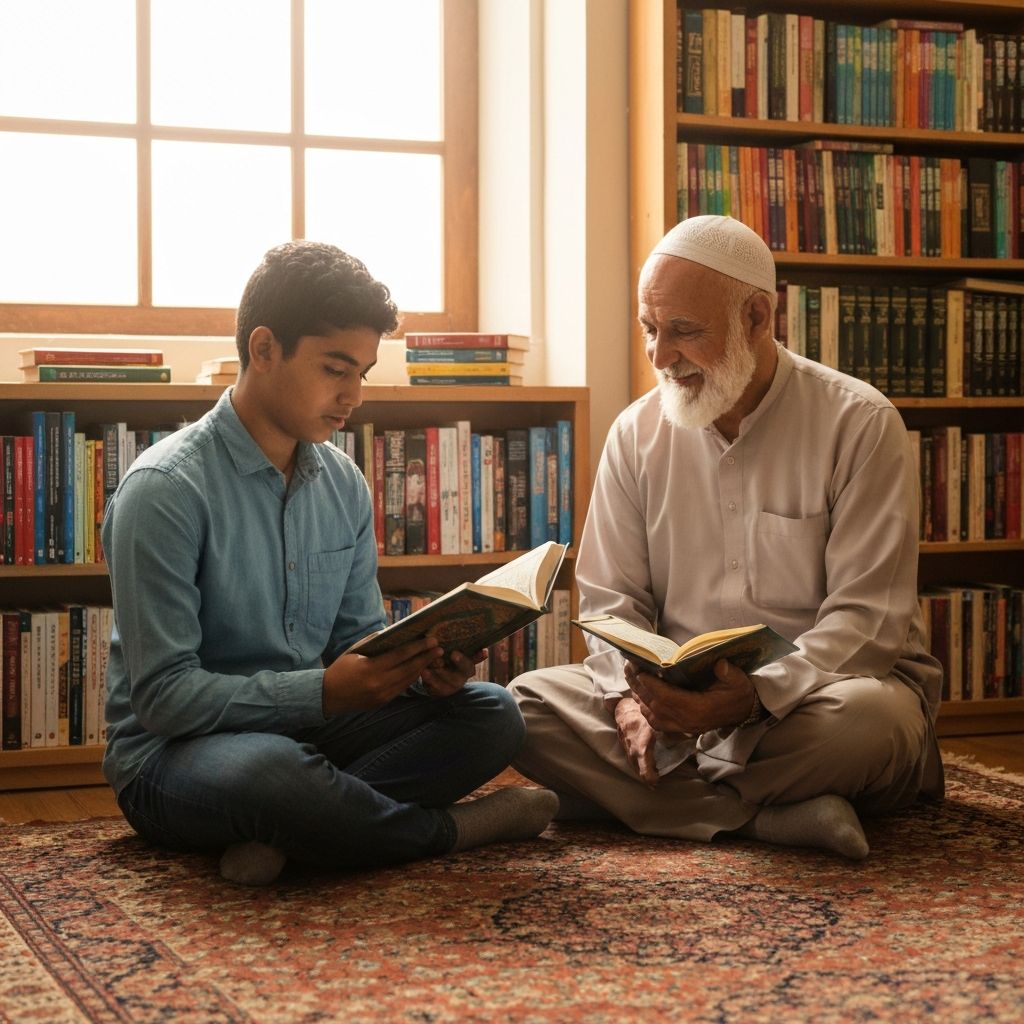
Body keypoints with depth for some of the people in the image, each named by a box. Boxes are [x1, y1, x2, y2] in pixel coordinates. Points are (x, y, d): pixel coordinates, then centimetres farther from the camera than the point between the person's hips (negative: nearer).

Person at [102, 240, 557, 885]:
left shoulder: (344, 485, 7)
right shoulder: (165, 490, -16)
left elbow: (359, 635, 12)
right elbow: (164, 696, -20)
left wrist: (421, 669, -11)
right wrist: (324, 691, -29)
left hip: (304, 735, 7)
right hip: (174, 756, -7)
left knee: (491, 713, -10)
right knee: (266, 770, -41)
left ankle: (277, 833, -26)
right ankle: (453, 828, -13)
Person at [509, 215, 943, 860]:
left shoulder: (860, 424, -7)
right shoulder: (637, 433, 7)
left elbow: (869, 618, -13)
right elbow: (610, 601, 6)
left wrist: (757, 695, -30)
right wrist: (630, 699, -16)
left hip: (819, 687, -4)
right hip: (680, 700, 4)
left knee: (870, 713, -39)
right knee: (526, 702, -21)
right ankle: (776, 817, -28)